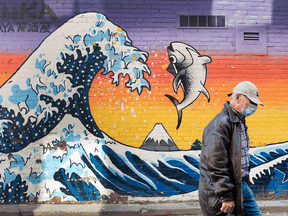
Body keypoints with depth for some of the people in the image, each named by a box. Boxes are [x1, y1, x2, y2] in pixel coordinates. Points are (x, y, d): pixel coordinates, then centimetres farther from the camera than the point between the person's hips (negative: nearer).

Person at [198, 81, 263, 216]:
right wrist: (226, 196, -24)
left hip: (241, 186, 10)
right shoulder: (221, 123, -21)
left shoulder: (239, 121, 12)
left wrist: (244, 183, 21)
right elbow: (216, 164, -26)